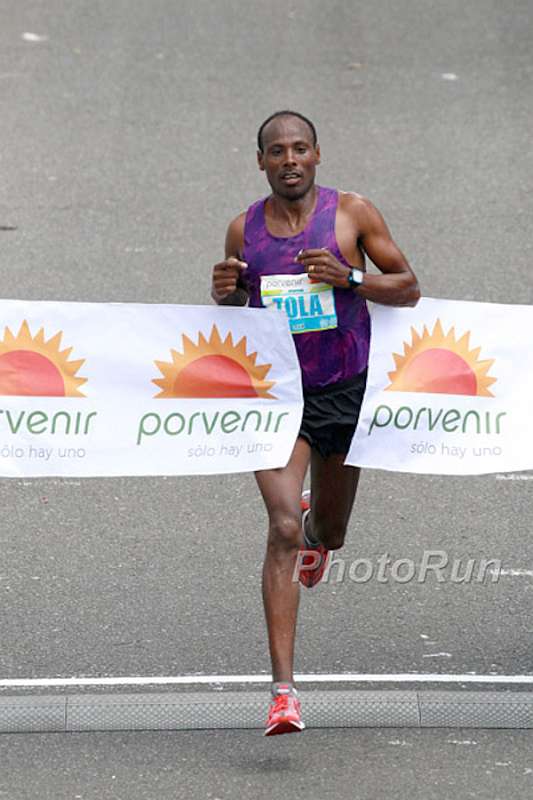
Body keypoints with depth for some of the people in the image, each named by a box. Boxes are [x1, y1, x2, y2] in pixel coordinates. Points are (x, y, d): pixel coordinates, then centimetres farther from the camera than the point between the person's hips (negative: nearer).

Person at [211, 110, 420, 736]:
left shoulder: (352, 213, -4)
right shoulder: (244, 229, 2)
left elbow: (408, 289, -1)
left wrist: (348, 277, -19)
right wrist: (223, 292, -7)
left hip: (345, 392, 1)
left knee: (328, 532, 17)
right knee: (283, 528, -17)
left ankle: (315, 528, 60)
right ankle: (283, 691, -19)